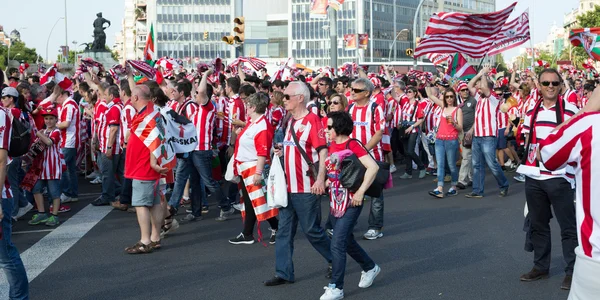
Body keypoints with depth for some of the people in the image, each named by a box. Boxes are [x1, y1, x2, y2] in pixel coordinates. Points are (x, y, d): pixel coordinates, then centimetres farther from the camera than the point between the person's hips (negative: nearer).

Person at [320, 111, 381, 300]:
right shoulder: (332, 146, 8)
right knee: (347, 241, 18)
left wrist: (360, 192, -23)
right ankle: (370, 268, 40)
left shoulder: (352, 145, -14)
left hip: (351, 203, -8)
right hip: (335, 201, 8)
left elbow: (373, 167, -23)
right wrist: (328, 181, 5)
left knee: (337, 245, -10)